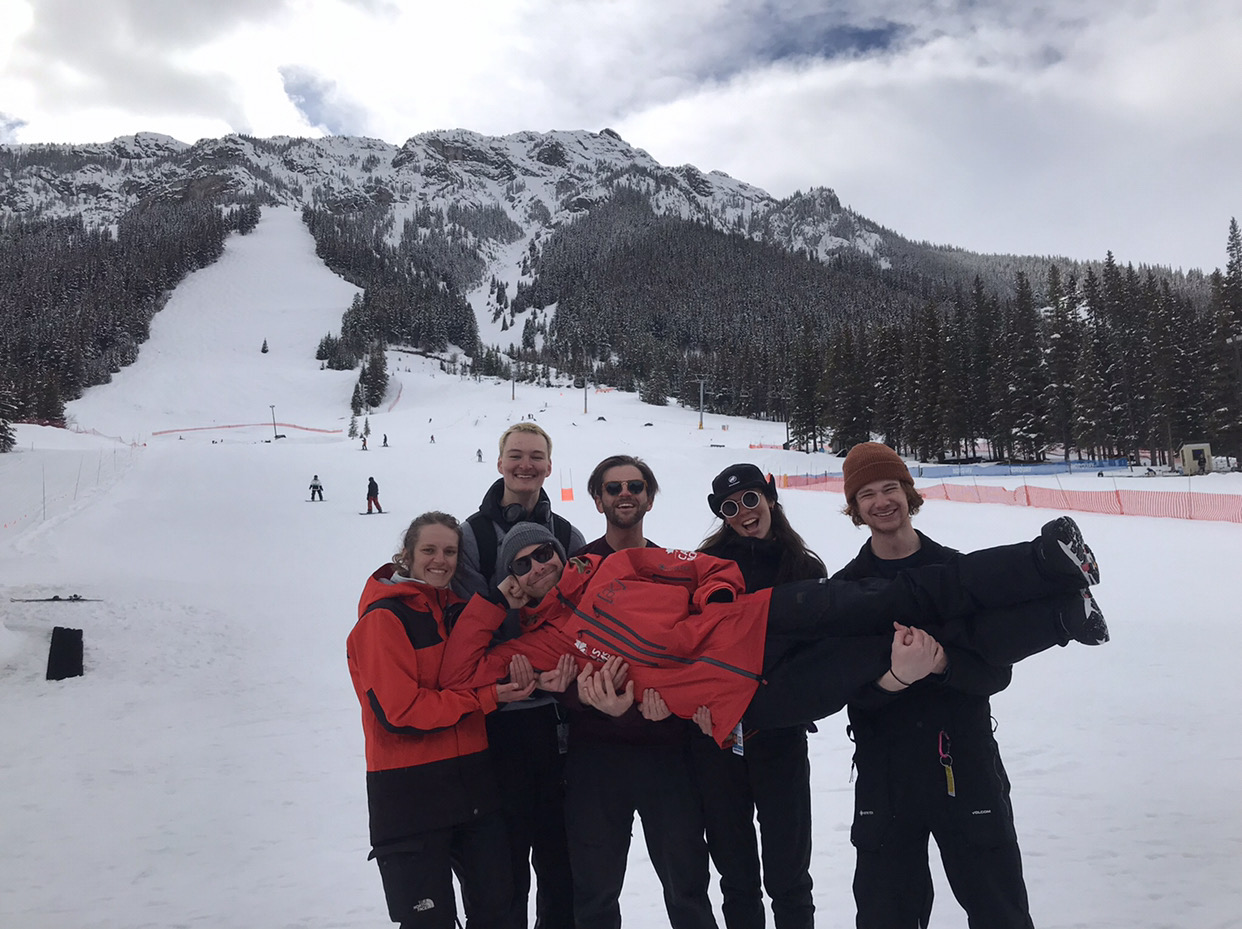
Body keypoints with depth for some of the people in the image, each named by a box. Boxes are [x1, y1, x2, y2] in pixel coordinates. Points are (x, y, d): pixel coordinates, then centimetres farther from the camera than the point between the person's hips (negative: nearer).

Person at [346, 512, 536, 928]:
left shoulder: (456, 608, 9)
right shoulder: (384, 618, -12)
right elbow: (399, 713, -18)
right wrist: (486, 698, -17)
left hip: (473, 781, 7)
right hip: (411, 790, -6)